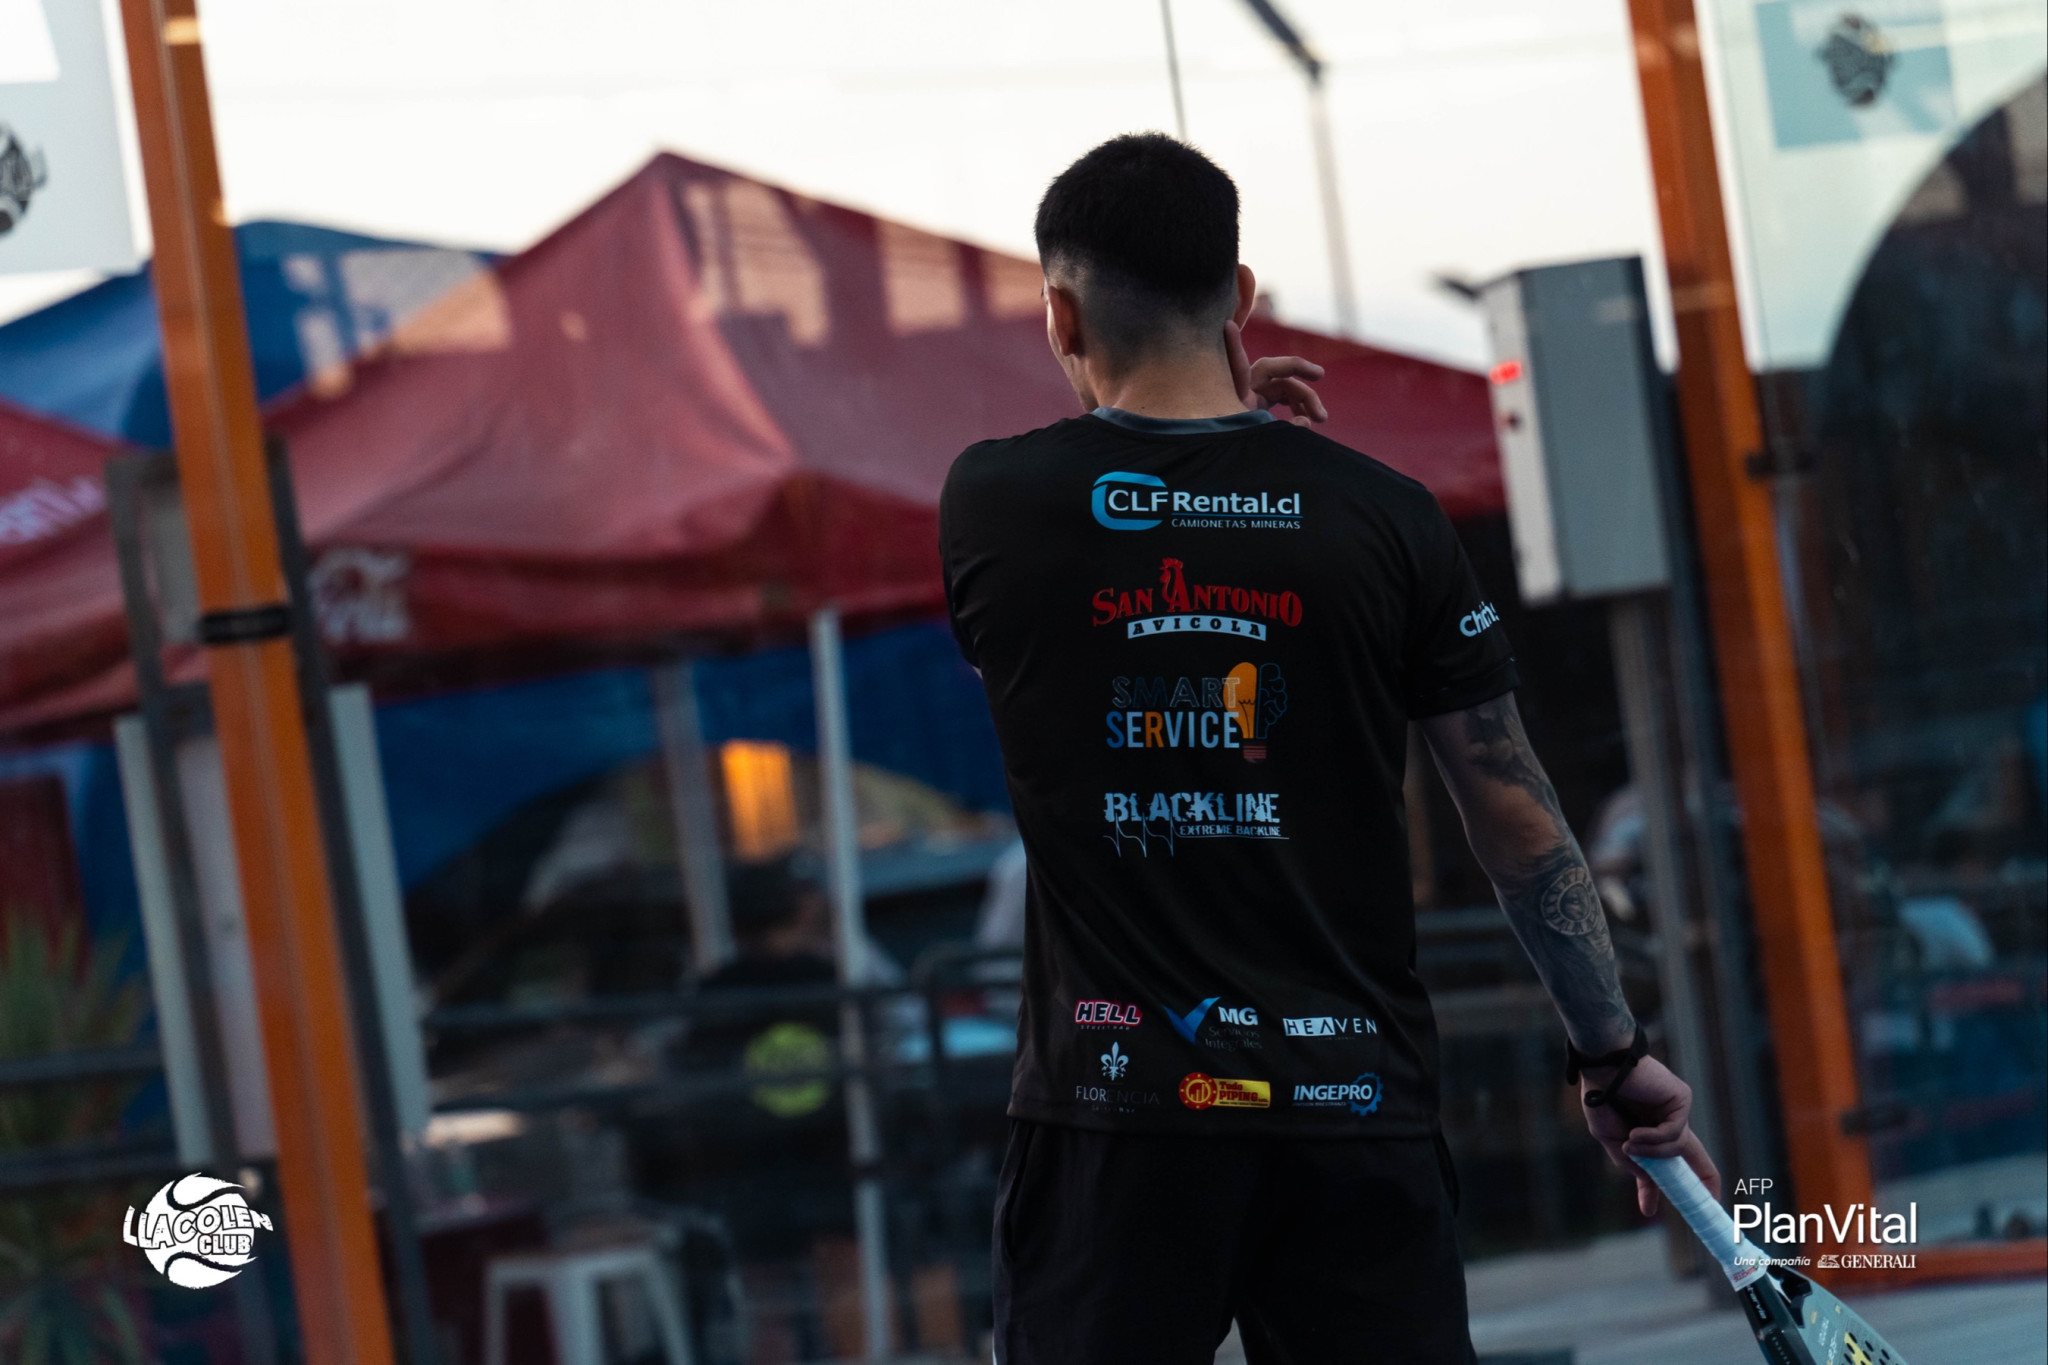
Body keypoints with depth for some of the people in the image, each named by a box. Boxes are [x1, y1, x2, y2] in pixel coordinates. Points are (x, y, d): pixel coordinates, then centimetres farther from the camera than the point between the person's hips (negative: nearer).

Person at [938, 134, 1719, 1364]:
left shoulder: (989, 504, -1)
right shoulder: (1383, 513, 1)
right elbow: (1519, 818, 5)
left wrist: (1224, 425, 27)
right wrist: (1615, 1055, 14)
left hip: (1114, 1113, -1)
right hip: (1355, 1111, 1)